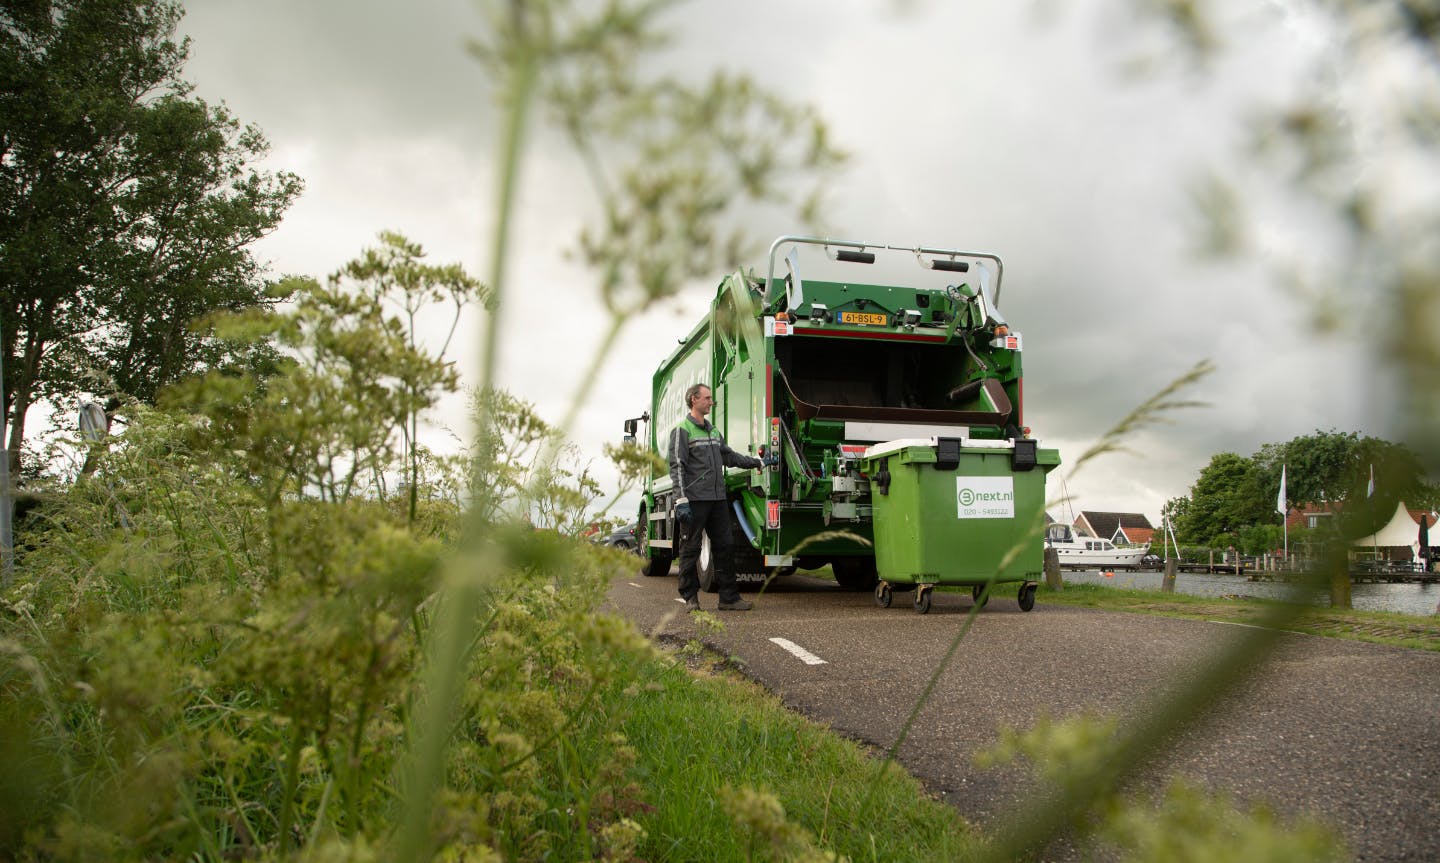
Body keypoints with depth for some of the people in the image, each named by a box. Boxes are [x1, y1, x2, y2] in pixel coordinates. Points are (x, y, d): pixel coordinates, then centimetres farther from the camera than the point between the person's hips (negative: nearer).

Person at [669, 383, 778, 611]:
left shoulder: (714, 431, 19)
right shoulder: (682, 430, -4)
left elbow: (730, 457, 27)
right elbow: (677, 467, -10)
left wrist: (760, 462, 25)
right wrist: (681, 500, -18)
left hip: (717, 499, 7)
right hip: (694, 500, -7)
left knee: (722, 547, 7)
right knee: (690, 549, 0)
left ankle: (729, 597, 11)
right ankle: (690, 598, 9)